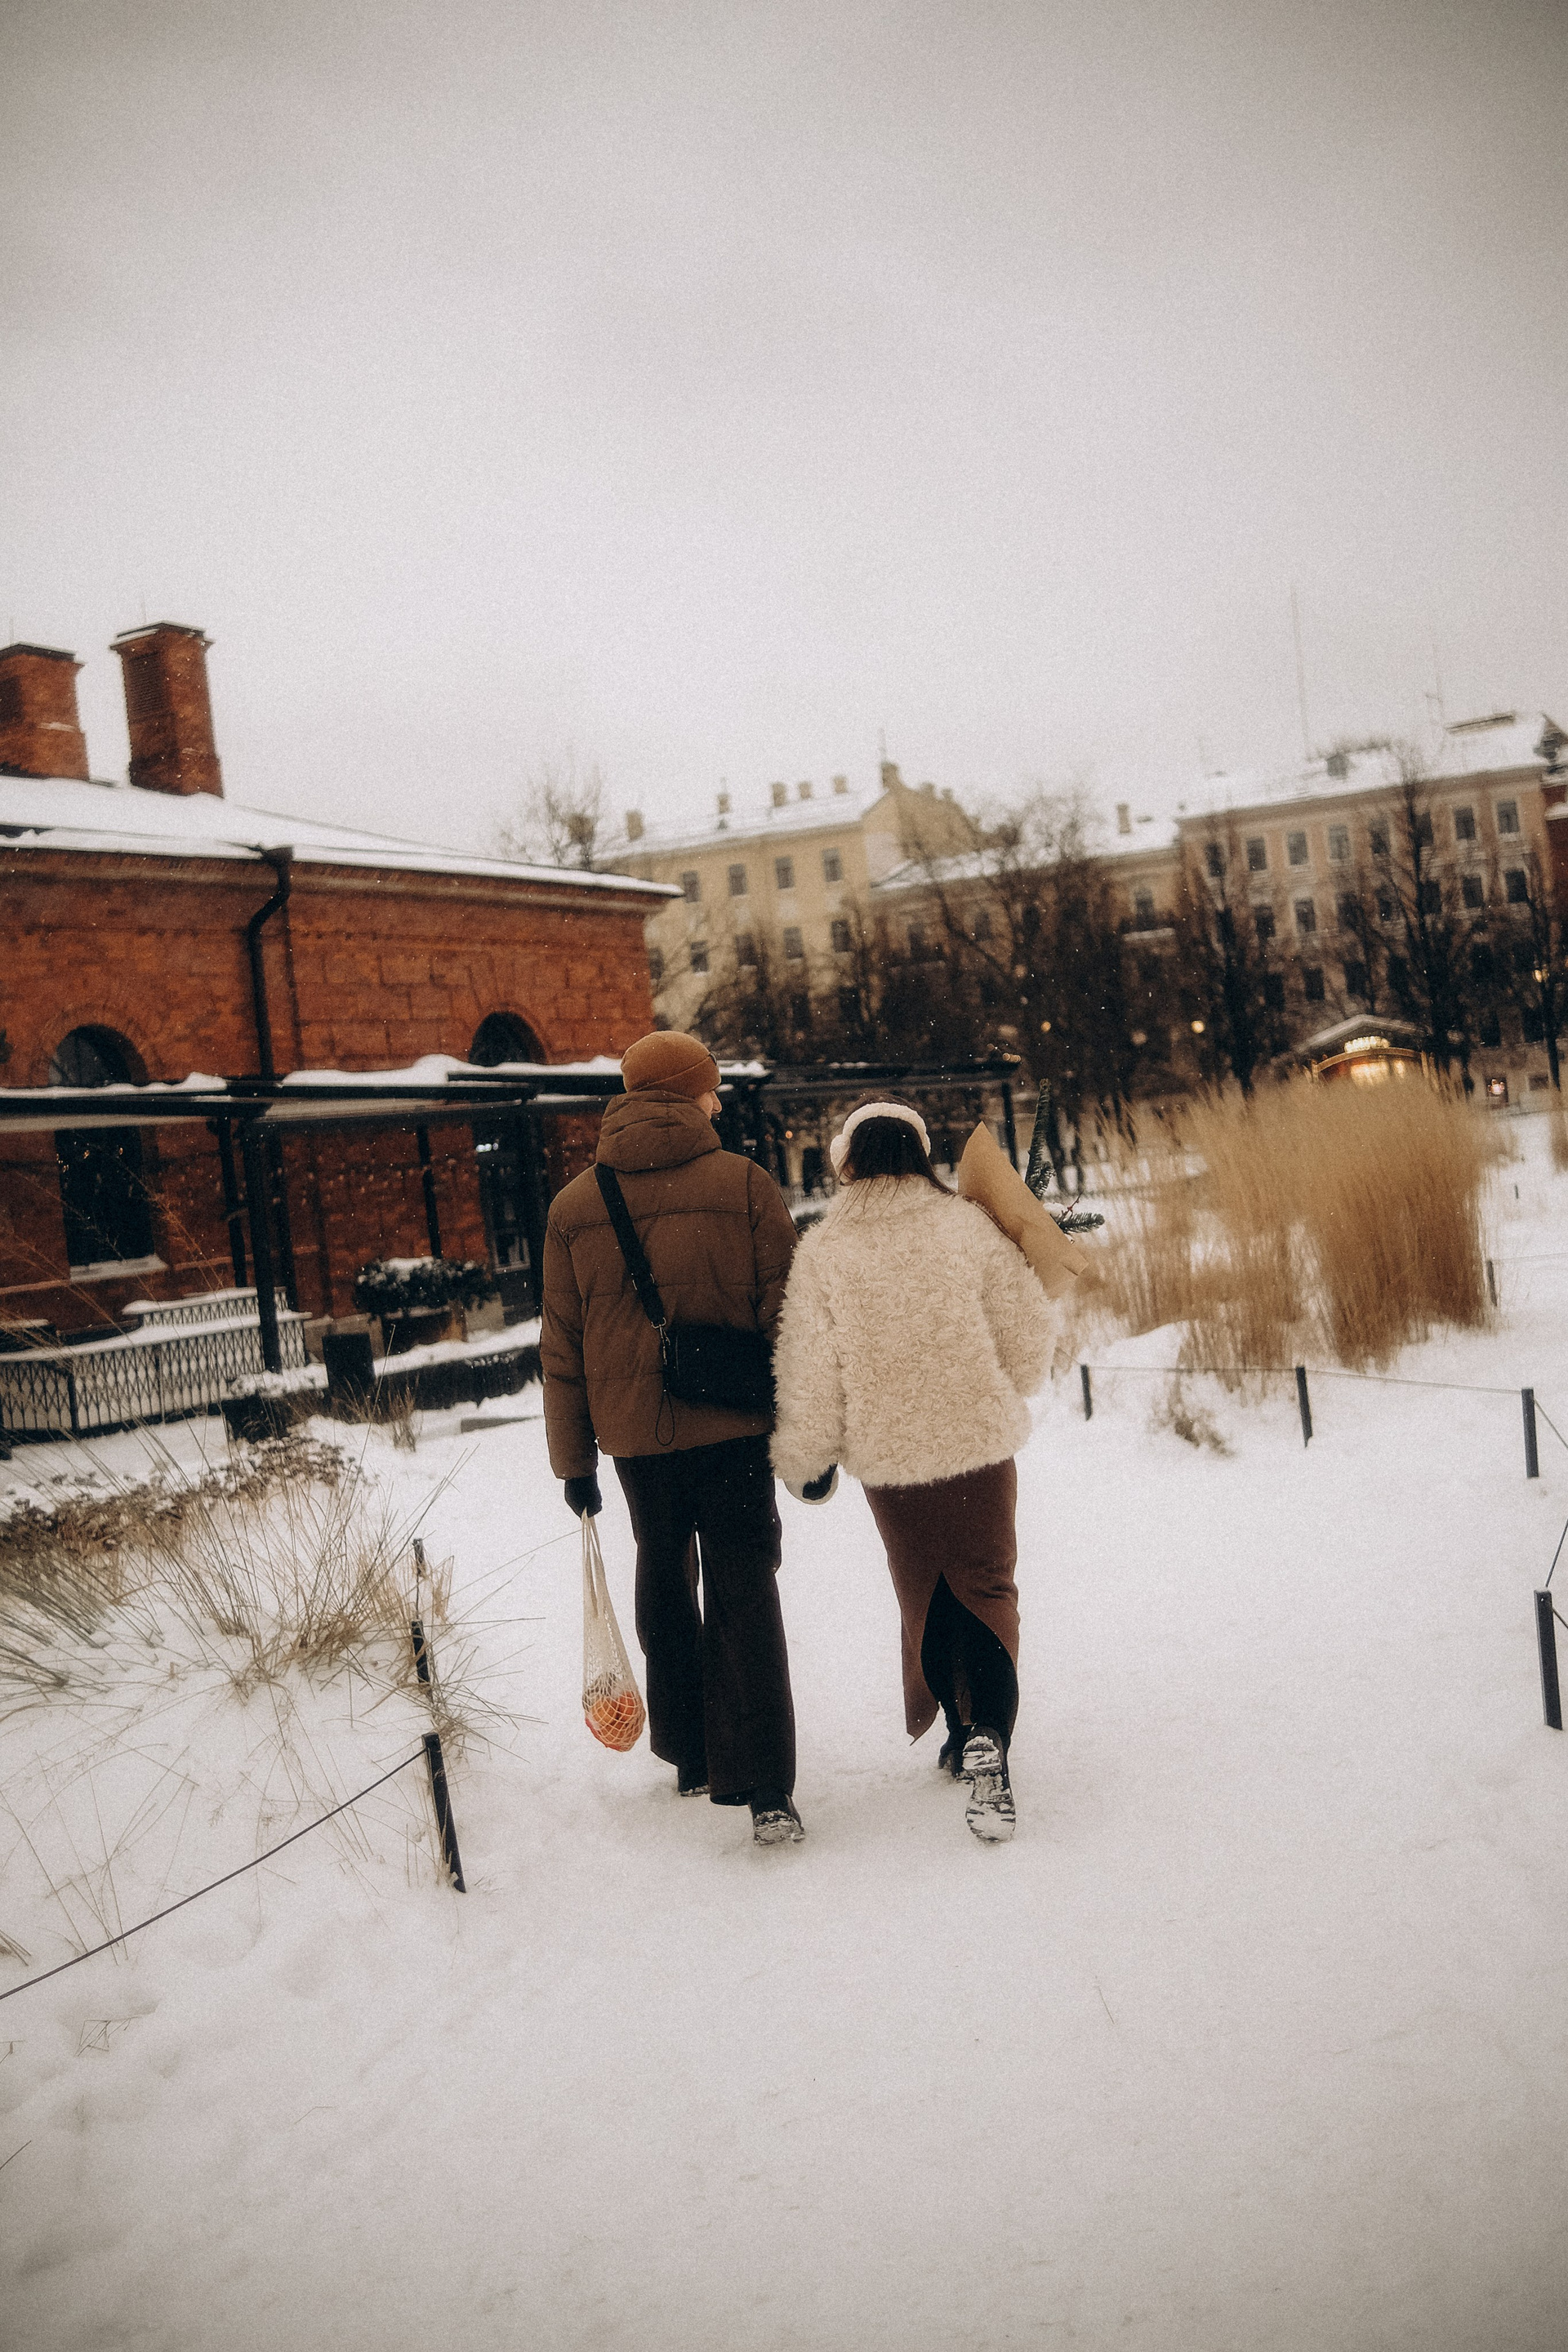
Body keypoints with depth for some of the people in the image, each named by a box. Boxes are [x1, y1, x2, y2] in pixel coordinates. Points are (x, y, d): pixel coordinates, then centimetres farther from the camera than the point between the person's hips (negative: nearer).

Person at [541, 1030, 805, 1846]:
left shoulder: (572, 1205, 3)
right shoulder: (743, 1183, -6)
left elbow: (561, 1348, 6)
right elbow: (787, 1317, -6)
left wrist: (573, 1459, 14)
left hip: (634, 1433, 3)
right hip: (735, 1429, -3)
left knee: (664, 1583, 20)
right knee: (744, 1597, 2)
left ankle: (690, 1758, 30)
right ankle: (763, 1788, -2)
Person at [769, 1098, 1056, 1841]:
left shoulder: (822, 1252, -7)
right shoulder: (970, 1227, -6)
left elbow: (809, 1369, -6)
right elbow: (1029, 1334, -1)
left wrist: (806, 1460, 7)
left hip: (887, 1457, 1)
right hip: (979, 1441, -1)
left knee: (924, 1595, 19)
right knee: (985, 1587, 7)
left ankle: (956, 1731, 31)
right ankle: (986, 1737, -13)